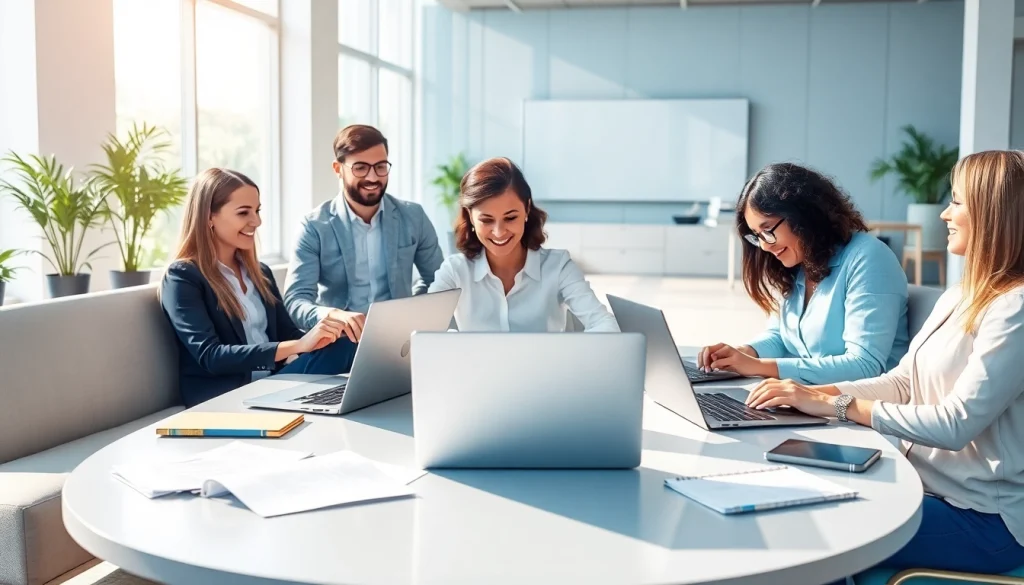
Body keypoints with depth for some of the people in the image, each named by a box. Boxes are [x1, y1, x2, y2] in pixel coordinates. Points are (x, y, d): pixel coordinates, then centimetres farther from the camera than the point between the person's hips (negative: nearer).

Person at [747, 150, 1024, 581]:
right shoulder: (958, 299, 10)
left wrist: (836, 406, -23)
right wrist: (815, 393, -6)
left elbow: (956, 425, -24)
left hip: (983, 517, -8)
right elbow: (899, 384, 9)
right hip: (927, 482, 8)